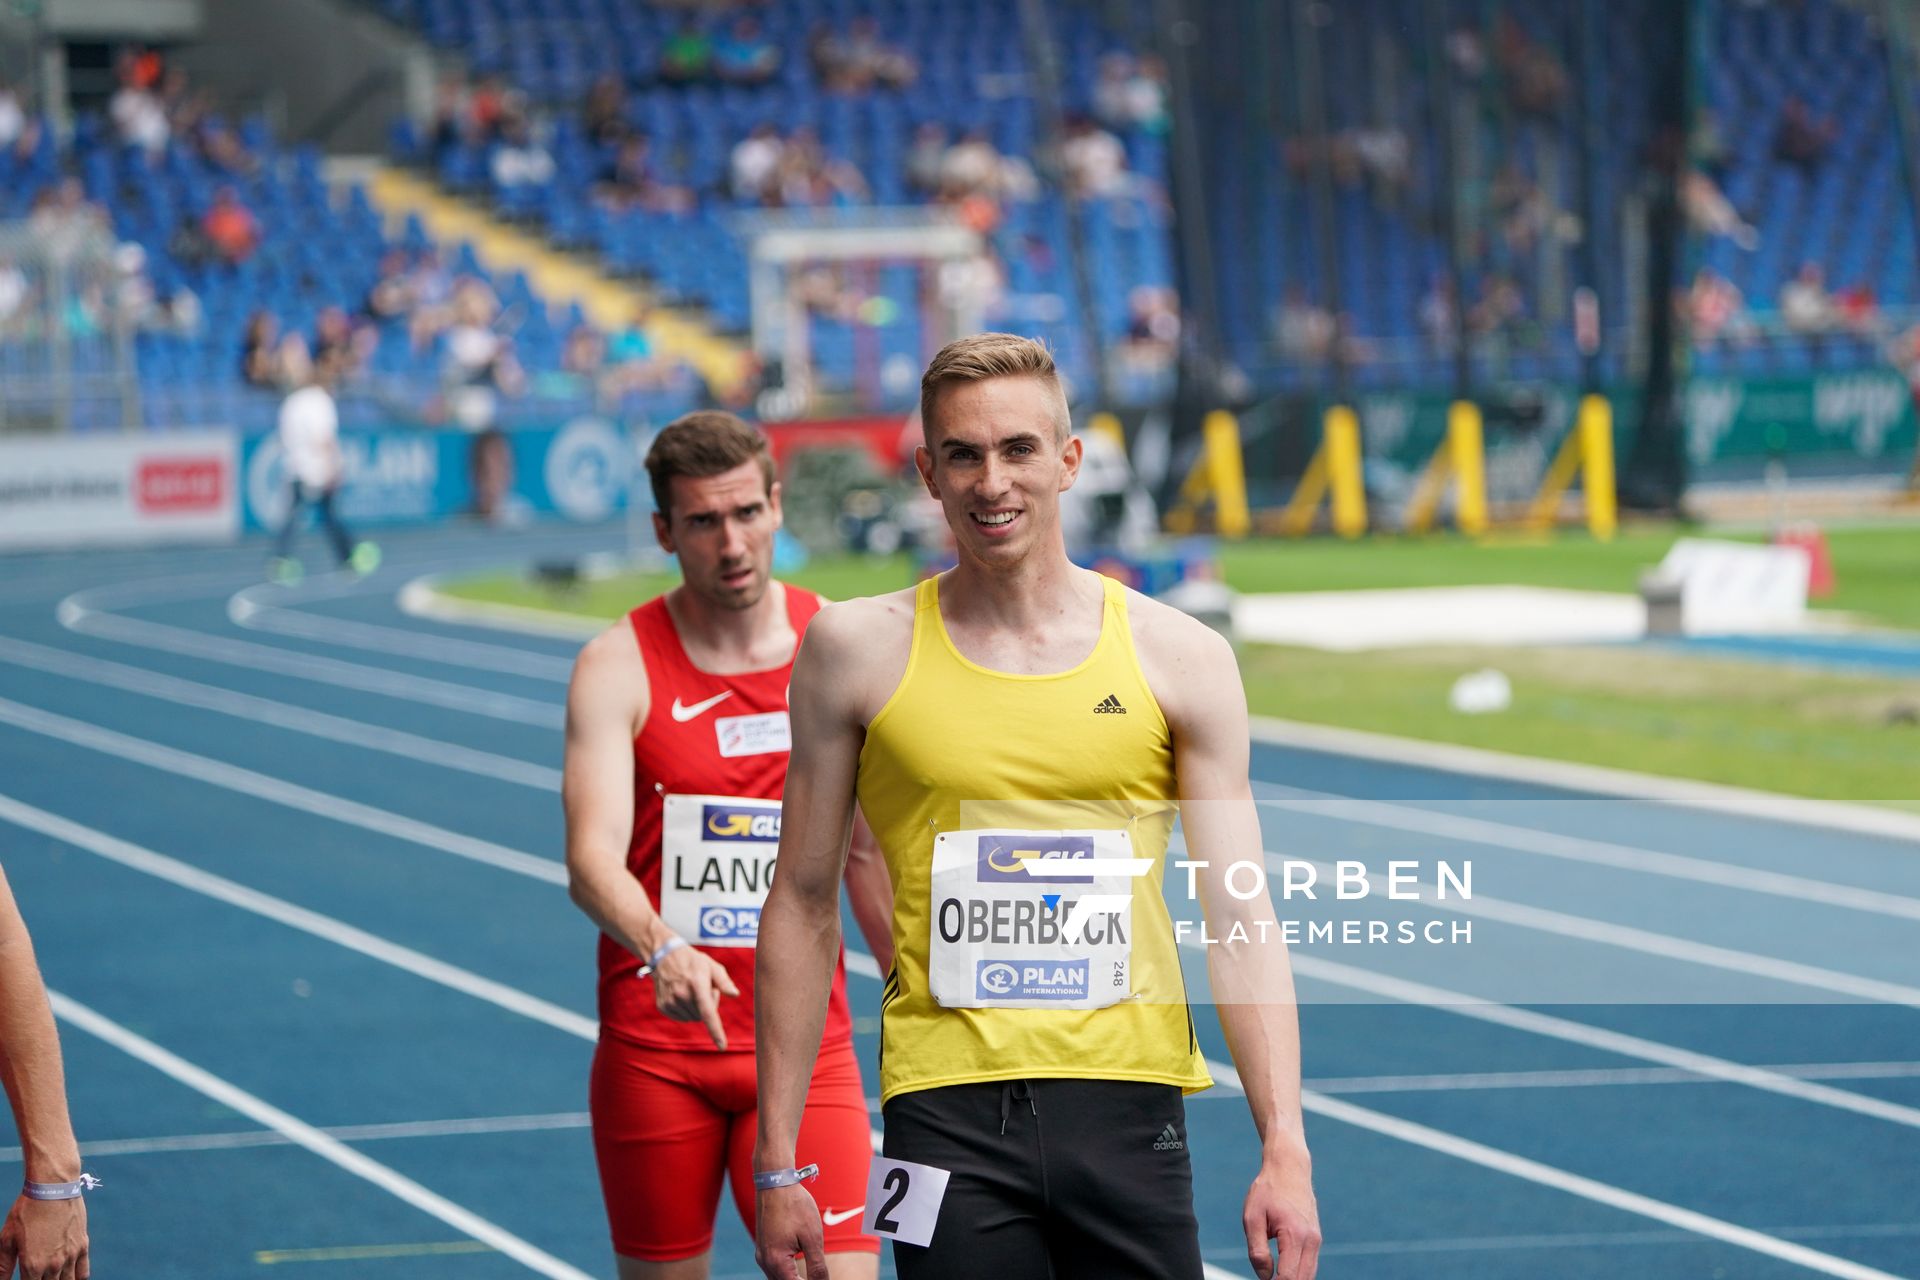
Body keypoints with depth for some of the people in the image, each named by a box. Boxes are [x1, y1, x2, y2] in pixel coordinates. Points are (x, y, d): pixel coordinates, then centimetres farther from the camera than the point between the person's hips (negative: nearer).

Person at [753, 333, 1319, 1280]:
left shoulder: (1180, 659, 4)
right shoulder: (857, 651, 3)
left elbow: (1239, 919, 3)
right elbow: (803, 904, 6)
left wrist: (1285, 1149, -8)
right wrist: (777, 1160, 2)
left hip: (1129, 1104, 1)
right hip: (947, 1108, -1)